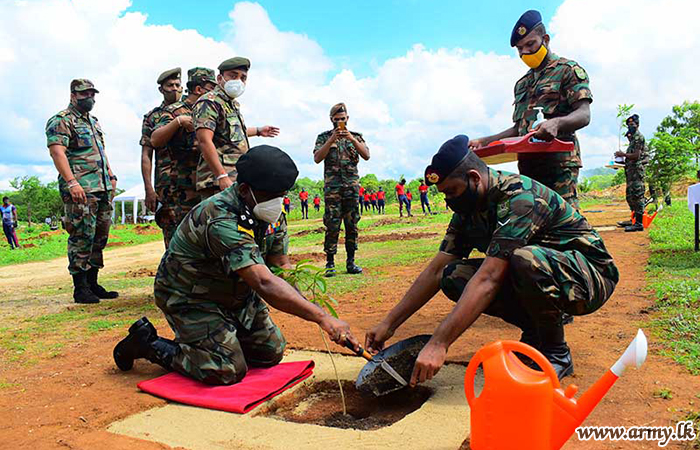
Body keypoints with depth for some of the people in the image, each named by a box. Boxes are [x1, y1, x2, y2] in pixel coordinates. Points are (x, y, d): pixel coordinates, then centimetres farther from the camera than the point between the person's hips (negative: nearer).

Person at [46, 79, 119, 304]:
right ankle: (80, 288, -1)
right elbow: (57, 152, -15)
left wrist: (111, 176, 19)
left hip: (103, 189, 8)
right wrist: (71, 182, -24)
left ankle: (92, 283, 17)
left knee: (100, 237, 9)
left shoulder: (94, 122, 23)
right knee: (82, 237, -7)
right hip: (80, 190, -8)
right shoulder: (61, 121, -3)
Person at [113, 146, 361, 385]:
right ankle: (148, 342, 3)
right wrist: (323, 318, -49)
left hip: (235, 292, 8)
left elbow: (280, 263, 0)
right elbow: (264, 283, -45)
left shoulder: (273, 214, -8)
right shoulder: (221, 219, -36)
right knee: (228, 371, -16)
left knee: (271, 352, 5)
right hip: (189, 297, -8)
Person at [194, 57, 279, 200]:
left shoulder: (233, 104, 22)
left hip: (238, 181, 9)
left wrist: (258, 130, 52)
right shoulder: (209, 103, -8)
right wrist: (222, 177, -27)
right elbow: (205, 141, -20)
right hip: (217, 182, -9)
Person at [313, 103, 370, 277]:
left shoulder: (356, 136, 13)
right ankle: (330, 263, 0)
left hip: (352, 186, 2)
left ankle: (351, 262, 11)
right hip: (332, 187, -2)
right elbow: (317, 158, -5)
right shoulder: (324, 137, 8)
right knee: (332, 226, -5)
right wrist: (332, 139, -12)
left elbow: (366, 155, -1)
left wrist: (352, 139, -12)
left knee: (352, 225, 4)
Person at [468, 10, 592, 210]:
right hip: (527, 163, 7)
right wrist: (485, 142, 15)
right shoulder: (522, 84, 26)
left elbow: (584, 115, -8)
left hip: (559, 161, -6)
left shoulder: (568, 70, 5)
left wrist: (557, 123, -29)